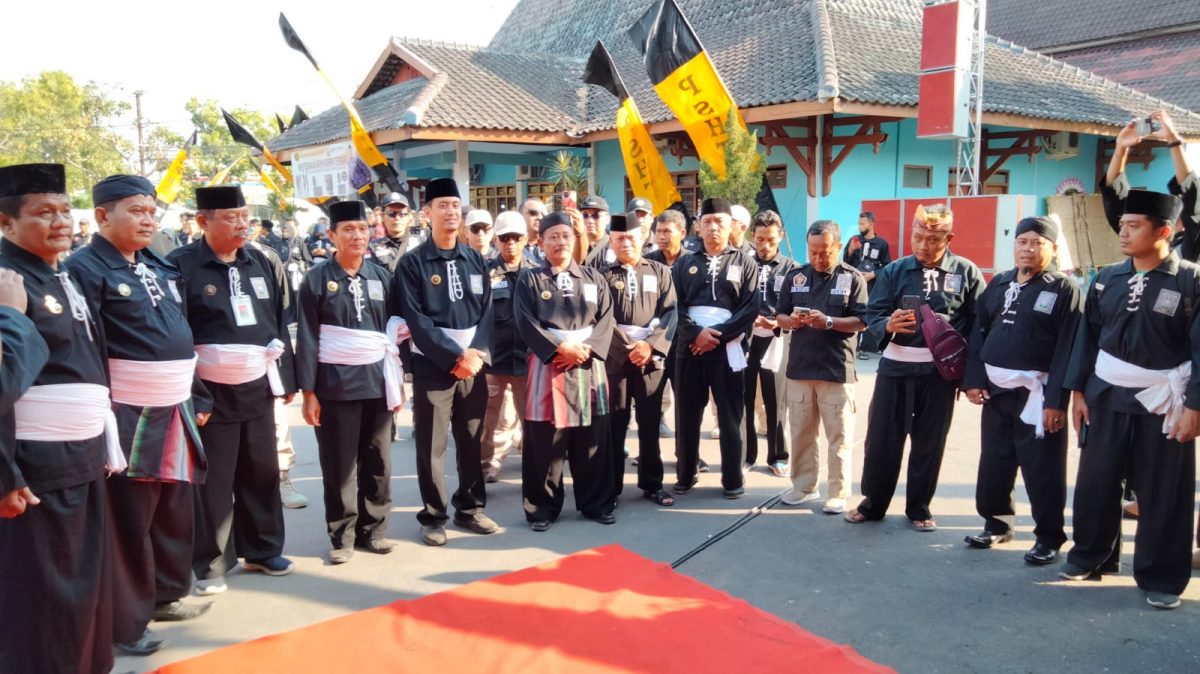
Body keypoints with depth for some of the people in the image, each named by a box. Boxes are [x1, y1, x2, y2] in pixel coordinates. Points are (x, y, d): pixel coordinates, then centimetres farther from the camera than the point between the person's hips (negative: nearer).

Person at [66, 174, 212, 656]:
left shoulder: (160, 268, 14)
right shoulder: (85, 268, -11)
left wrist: (197, 398, 17)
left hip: (174, 410, 8)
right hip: (128, 416, -8)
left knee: (176, 508, 17)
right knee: (129, 519, 2)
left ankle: (166, 594, 35)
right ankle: (125, 624, 16)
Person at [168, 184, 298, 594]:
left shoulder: (262, 264, 8)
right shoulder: (180, 266, -8)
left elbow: (281, 324, 13)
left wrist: (286, 379, 11)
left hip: (258, 386, 5)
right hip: (211, 390, -5)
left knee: (261, 471, 13)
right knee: (213, 478, 3)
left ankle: (262, 550, 29)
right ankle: (211, 564, 17)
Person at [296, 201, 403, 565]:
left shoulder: (382, 276, 7)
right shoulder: (317, 279, -2)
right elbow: (307, 338, -3)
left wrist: (398, 381, 8)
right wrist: (308, 391, -7)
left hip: (377, 379, 3)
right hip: (335, 381, -3)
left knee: (378, 461, 9)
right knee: (338, 465, 4)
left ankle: (373, 529, 22)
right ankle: (342, 536, 17)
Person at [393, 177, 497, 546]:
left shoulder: (475, 260, 10)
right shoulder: (412, 263, -3)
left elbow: (486, 310, 6)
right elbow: (415, 320, -11)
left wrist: (478, 354, -9)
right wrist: (455, 356, -16)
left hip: (474, 363, 4)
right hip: (432, 365, -4)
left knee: (472, 440, 11)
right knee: (432, 445, 2)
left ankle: (470, 507, 25)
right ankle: (433, 516, 16)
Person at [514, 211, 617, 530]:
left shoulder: (592, 278, 12)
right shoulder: (529, 280, 4)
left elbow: (606, 319, 3)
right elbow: (526, 324, -6)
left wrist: (585, 349, -12)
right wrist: (561, 348, -16)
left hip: (588, 366, 2)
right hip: (548, 366, -2)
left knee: (592, 439, 6)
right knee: (545, 441, 1)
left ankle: (597, 502, 19)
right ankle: (543, 507, 13)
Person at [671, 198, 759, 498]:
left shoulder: (744, 263, 7)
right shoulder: (685, 264, 12)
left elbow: (751, 307, -3)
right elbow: (675, 305, 2)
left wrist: (719, 335, -12)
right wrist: (696, 333, -13)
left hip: (727, 348, -2)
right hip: (690, 347, 2)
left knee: (730, 416, 3)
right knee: (687, 415, 8)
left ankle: (733, 479, 13)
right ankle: (685, 475, 20)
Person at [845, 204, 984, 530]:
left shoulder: (966, 272, -1)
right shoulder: (894, 271, 1)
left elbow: (979, 323, 0)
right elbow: (872, 316, -1)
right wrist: (888, 325, -24)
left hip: (940, 371, -1)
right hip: (895, 368, 1)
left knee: (929, 442, 10)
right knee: (881, 438, 7)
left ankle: (919, 508, 25)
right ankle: (873, 503, 23)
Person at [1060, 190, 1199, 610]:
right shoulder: (1107, 279, 3)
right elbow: (1087, 336, 7)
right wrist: (1077, 389, 4)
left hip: (1163, 402, -3)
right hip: (1106, 395, 4)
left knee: (1162, 493, 6)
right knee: (1095, 482, 11)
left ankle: (1162, 577, 20)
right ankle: (1092, 554, 30)